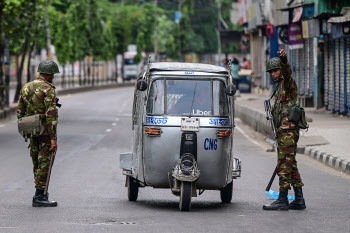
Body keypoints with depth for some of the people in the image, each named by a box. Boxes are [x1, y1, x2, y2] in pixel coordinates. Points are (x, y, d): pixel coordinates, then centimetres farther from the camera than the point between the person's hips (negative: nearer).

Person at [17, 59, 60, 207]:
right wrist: (53, 138, -21)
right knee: (45, 163, -3)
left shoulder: (26, 88, 9)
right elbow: (51, 115, -20)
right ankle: (39, 197, -5)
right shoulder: (48, 90, -14)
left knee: (37, 163, 15)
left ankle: (42, 193, 21)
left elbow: (20, 112, 13)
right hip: (46, 132, -7)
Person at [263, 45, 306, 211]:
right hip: (283, 131, 10)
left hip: (288, 131, -10)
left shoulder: (287, 83, -6)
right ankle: (299, 200, 14)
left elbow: (287, 72, -30)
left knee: (284, 165, -10)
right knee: (291, 165, 11)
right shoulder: (279, 87, 22)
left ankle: (282, 201, -10)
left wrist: (284, 59, -49)